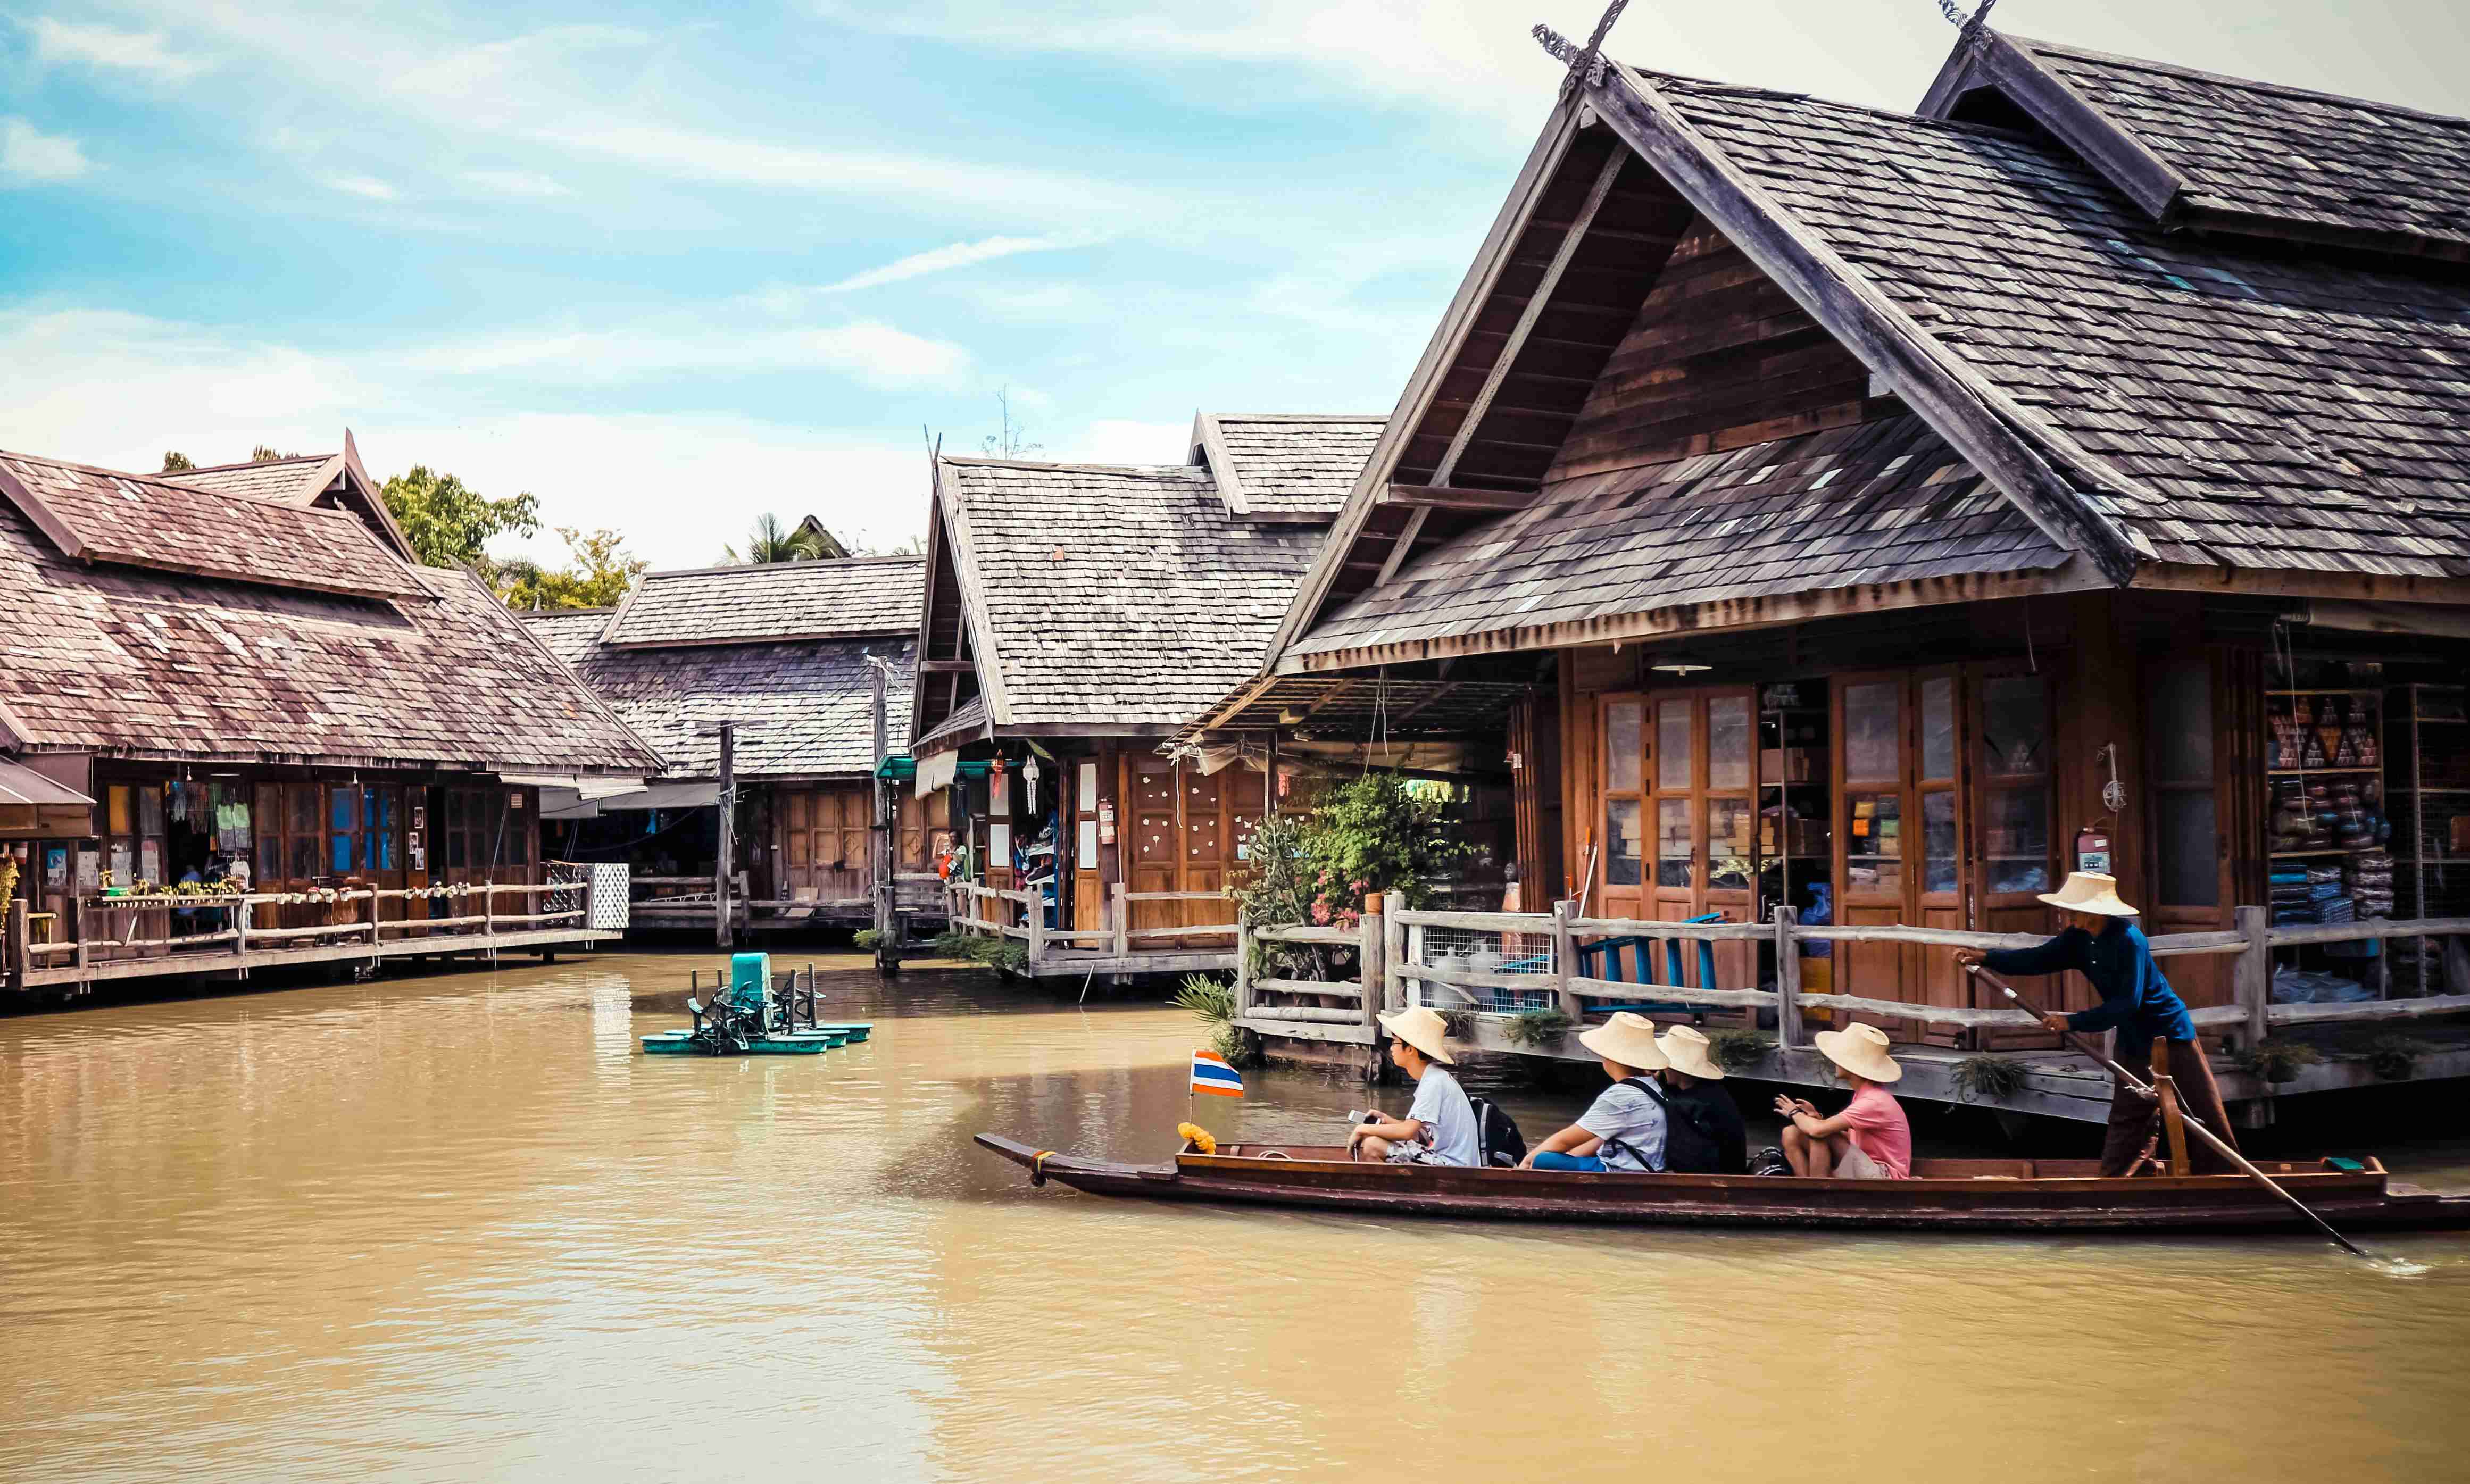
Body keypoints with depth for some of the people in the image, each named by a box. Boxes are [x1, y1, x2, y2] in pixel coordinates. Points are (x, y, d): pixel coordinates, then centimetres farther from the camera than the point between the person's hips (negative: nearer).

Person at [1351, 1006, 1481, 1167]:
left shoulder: (1434, 1082, -17)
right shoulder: (1432, 1077, 14)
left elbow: (1408, 1131, -24)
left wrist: (1363, 1129, -13)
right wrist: (1387, 1121, 6)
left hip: (1452, 1166, -10)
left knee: (1372, 1146, -17)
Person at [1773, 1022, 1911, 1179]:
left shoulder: (1875, 1102, -22)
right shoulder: (1864, 1094, 9)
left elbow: (1818, 1130, -29)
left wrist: (1795, 1113, -7)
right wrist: (1818, 1117, 0)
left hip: (1885, 1180, -9)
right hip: (1863, 1173, 9)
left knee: (1820, 1134, -26)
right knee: (1792, 1134, -2)